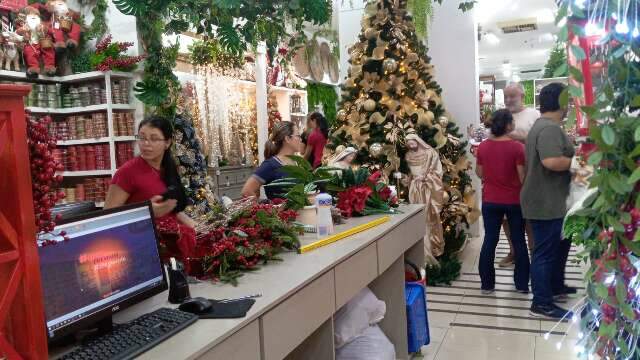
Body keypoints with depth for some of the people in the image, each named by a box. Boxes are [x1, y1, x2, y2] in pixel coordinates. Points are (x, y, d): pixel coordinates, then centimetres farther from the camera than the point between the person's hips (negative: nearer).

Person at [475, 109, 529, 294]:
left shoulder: (483, 146, -3)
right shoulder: (517, 147, -14)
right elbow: (523, 177, -12)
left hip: (490, 201, 2)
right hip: (514, 201, -2)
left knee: (490, 240, 9)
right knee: (518, 241, 11)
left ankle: (487, 283, 14)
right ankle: (522, 283, 19)